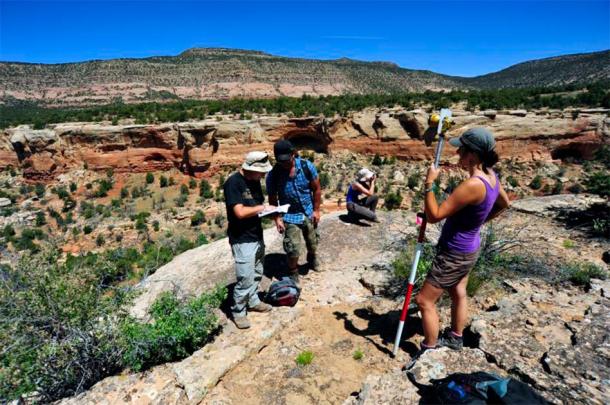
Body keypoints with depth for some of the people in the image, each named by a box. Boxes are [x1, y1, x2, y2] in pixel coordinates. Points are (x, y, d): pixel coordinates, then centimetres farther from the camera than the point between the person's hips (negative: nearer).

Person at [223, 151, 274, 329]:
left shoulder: (254, 181, 6)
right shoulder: (233, 182, -20)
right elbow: (240, 212, -27)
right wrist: (262, 208, -15)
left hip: (257, 235, 8)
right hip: (242, 239, -8)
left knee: (257, 273, 20)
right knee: (245, 278, 0)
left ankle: (253, 301, 40)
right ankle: (238, 312, 20)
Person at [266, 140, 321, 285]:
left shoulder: (307, 166, -16)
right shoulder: (273, 175, -19)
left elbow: (317, 189, -5)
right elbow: (272, 200, -8)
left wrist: (316, 210, -5)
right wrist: (277, 219, -16)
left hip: (309, 213, 2)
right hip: (290, 216, -2)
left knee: (312, 243, 21)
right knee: (293, 249, -4)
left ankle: (312, 258, 54)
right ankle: (293, 274, 24)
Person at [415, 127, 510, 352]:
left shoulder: (473, 184, -32)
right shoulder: (490, 175, -3)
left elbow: (434, 215, -30)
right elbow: (504, 204, 17)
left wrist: (429, 183, -25)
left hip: (455, 253, -10)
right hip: (468, 248, 10)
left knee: (425, 300, 3)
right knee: (458, 293, 26)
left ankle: (430, 349, 20)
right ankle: (455, 338, 47)